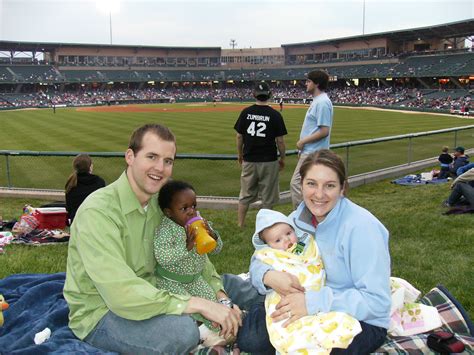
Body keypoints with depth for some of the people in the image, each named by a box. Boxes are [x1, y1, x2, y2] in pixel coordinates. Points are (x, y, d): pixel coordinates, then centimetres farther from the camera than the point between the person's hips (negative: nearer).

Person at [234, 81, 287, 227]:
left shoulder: (245, 112, -2)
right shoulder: (275, 115, -9)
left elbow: (239, 136, 2)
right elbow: (280, 140, -8)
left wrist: (240, 154, 16)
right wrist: (282, 158, 6)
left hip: (249, 160, 3)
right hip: (269, 161, -2)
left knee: (245, 195, 14)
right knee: (267, 197, 10)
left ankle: (240, 226, 20)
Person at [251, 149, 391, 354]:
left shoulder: (361, 226, -22)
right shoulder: (299, 219, -4)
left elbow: (376, 300, -25)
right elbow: (259, 261, 0)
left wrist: (314, 302, -34)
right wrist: (269, 276, -25)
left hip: (363, 321, -5)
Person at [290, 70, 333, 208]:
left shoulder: (322, 102, -17)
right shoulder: (317, 101, 14)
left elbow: (324, 131, -22)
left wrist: (303, 141, -15)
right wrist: (302, 148, 19)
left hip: (313, 153, -11)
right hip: (310, 151, 11)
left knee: (296, 184, -10)